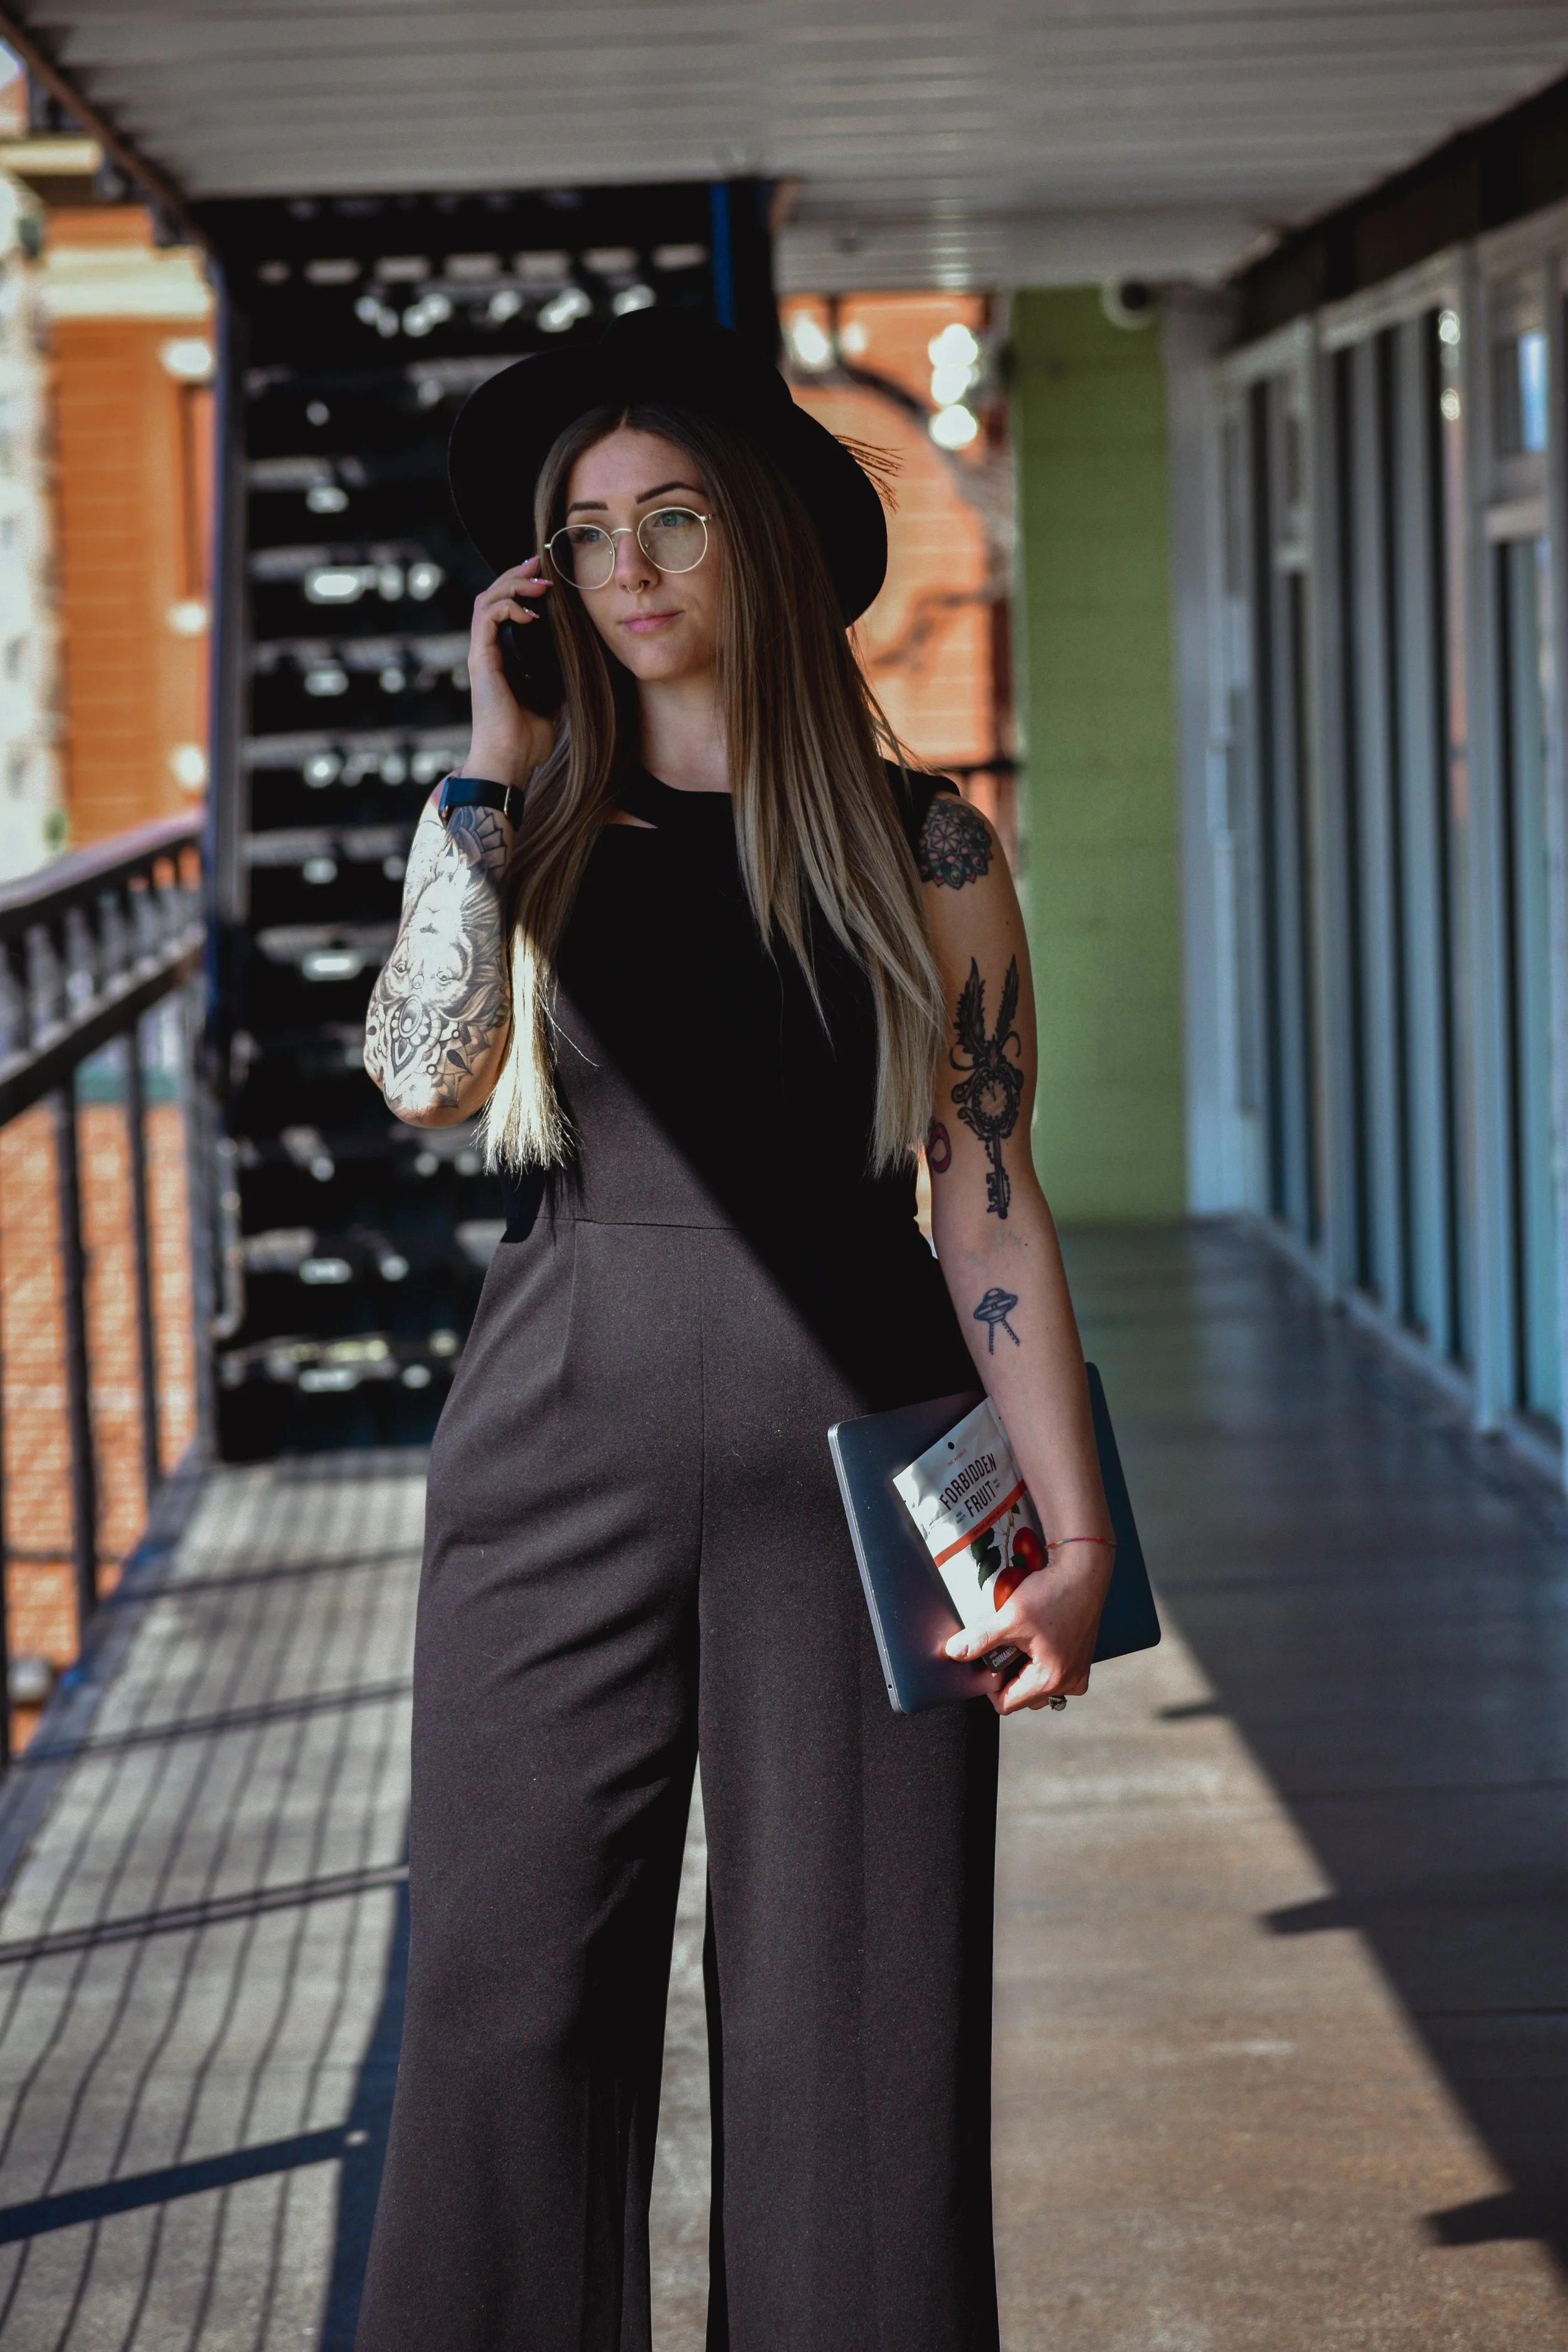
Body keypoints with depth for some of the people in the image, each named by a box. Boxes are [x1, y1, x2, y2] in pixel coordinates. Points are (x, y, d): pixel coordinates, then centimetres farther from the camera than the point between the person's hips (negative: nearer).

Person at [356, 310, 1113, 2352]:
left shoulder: (920, 849, 3)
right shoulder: (532, 827, 8)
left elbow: (992, 1209, 2)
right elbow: (423, 1077, -10)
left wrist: (1074, 1534, -5)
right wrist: (496, 757, -6)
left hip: (854, 1467, -1)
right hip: (562, 1447, 1)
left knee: (854, 2026, 3)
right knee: (515, 2004, 2)